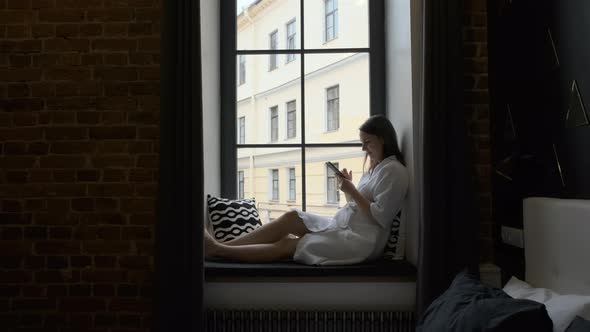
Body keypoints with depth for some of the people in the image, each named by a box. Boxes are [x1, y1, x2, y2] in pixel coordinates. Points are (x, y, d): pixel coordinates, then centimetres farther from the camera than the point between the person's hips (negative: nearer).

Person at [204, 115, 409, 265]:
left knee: (286, 246, -15)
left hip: (362, 240, -9)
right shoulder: (374, 168, 19)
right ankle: (222, 246, -12)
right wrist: (347, 188, 0)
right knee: (291, 217, -9)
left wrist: (352, 191, -17)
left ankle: (218, 251, -14)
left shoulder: (393, 170, -10)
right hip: (342, 225, 9)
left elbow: (380, 217, -18)